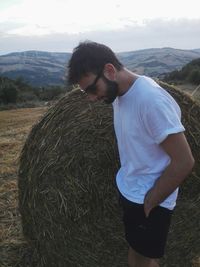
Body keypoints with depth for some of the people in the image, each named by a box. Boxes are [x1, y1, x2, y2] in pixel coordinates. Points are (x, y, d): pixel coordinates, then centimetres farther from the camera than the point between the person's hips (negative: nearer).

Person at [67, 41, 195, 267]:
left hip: (149, 201, -7)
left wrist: (148, 202, -15)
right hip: (128, 192, 7)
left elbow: (184, 162, -24)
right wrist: (131, 191, 4)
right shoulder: (119, 95, 0)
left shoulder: (152, 100, -27)